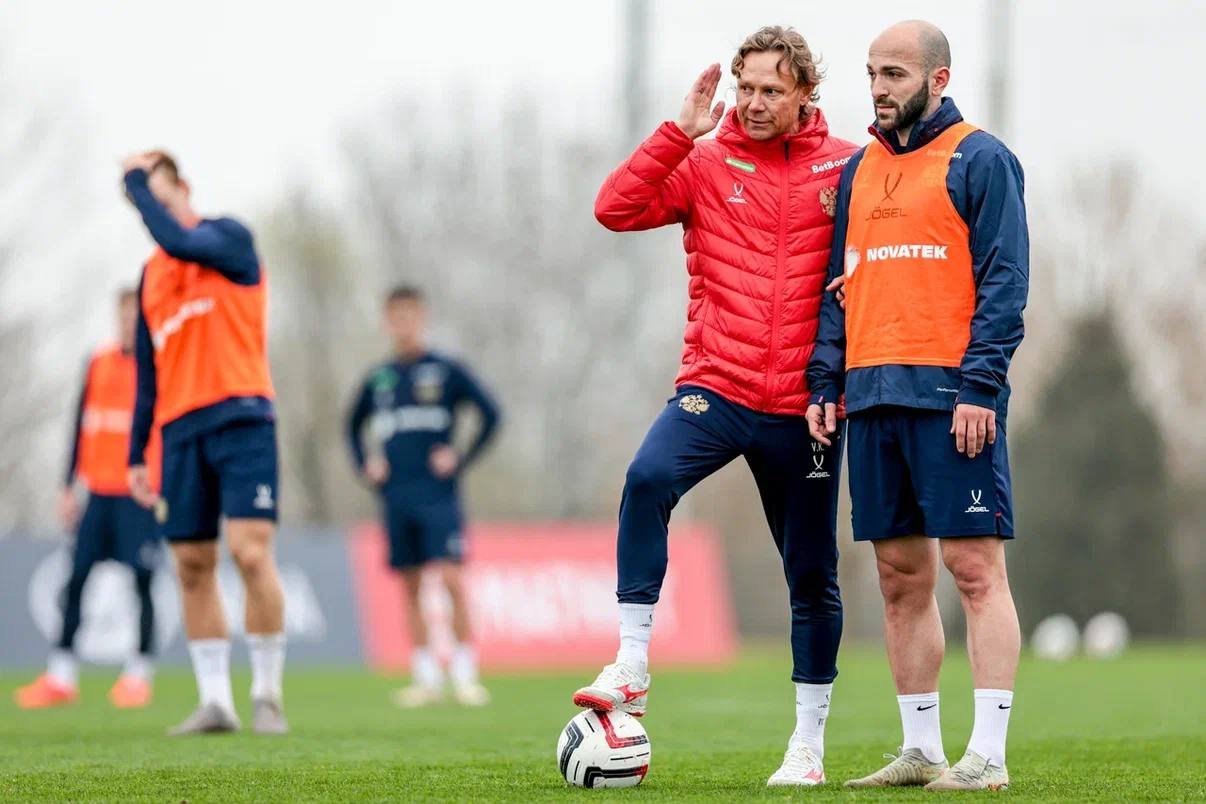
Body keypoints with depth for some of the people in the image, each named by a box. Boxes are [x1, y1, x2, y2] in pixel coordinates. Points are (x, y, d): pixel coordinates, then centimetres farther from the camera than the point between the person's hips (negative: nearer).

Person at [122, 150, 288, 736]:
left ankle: (267, 694, -6)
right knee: (192, 566, 2)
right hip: (182, 430, 6)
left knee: (251, 551, -15)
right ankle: (215, 701, 6)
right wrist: (136, 455, 15)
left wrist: (137, 181, -9)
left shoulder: (229, 238, 0)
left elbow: (178, 242, -23)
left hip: (241, 419, -6)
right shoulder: (151, 276, 18)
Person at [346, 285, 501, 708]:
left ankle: (464, 673, -10)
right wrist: (365, 464, 12)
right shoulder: (378, 379, 12)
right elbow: (354, 424, 27)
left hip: (438, 494, -4)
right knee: (410, 586, 4)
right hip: (395, 496, 4)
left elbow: (490, 414, 1)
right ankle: (426, 677, 8)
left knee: (451, 577, -14)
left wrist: (461, 460, -5)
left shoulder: (446, 371, 1)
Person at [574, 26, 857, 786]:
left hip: (804, 405, 0)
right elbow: (616, 208, -7)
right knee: (649, 478, -29)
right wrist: (681, 132, -13)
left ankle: (810, 742, 20)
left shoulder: (847, 168, 2)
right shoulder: (705, 162, 4)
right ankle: (632, 667, -26)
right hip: (715, 387, 0)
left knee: (812, 574, 8)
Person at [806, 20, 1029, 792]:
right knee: (901, 578, 8)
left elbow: (1005, 281, -8)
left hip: (950, 396, -7)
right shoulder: (859, 170, 18)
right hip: (873, 396, 7)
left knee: (975, 567, -7)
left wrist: (979, 387, -16)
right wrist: (826, 382, 9)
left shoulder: (980, 160, -1)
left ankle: (987, 756, -7)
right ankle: (921, 751, 13)